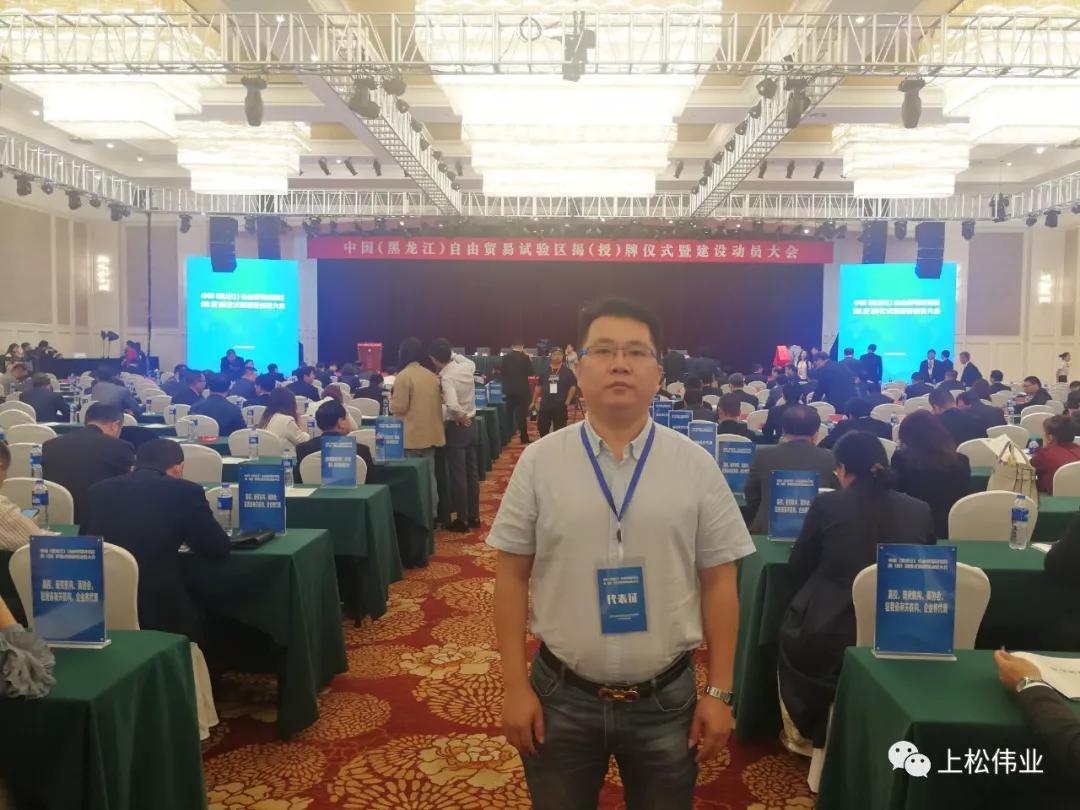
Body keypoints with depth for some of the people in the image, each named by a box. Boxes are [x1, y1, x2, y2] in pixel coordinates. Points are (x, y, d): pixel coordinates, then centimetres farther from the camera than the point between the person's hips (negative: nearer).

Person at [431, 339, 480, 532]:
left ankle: (462, 520, 7)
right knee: (472, 472, 13)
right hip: (472, 424, 7)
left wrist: (461, 417, -16)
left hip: (457, 427, -7)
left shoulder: (447, 377, -20)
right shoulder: (467, 366, 0)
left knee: (458, 475, 1)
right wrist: (453, 355, 19)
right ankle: (474, 516, 21)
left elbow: (453, 406, -34)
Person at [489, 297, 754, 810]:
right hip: (561, 695, 0)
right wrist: (515, 686, -3)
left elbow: (718, 583, 0)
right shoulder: (538, 462, -5)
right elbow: (512, 576, -1)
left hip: (666, 698, 1)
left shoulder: (696, 467, -4)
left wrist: (719, 692, 0)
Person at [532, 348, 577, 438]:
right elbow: (538, 387, 15)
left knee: (559, 430, 3)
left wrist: (568, 402, -8)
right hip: (545, 405, 2)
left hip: (561, 406, -2)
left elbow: (573, 387, 0)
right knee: (541, 427, 5)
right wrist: (534, 402, 13)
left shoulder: (567, 372, 1)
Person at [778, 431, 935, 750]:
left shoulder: (826, 504, -4)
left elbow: (797, 570, 8)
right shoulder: (920, 511, 3)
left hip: (829, 638, -3)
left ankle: (811, 728, 43)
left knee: (792, 630, 29)